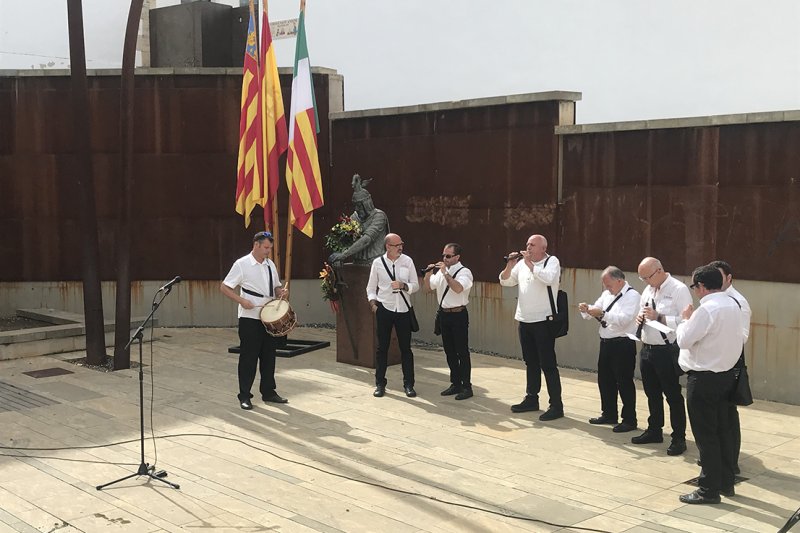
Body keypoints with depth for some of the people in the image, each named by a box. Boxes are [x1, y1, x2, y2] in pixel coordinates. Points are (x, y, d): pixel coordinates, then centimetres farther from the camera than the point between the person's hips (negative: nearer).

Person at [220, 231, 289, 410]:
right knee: (248, 357, -1)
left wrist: (282, 292, -2)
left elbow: (276, 287, 21)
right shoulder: (242, 264, -7)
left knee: (269, 355, 12)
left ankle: (268, 392, 24)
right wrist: (241, 301, -19)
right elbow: (224, 287, -7)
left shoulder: (270, 264, 11)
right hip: (249, 317, -6)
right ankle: (244, 396, 8)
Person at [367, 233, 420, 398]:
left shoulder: (407, 261, 1)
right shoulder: (377, 263, 0)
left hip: (403, 310, 1)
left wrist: (403, 285, -15)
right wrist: (373, 302, -6)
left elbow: (415, 285, 4)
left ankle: (408, 384, 14)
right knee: (382, 347, 6)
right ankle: (380, 384, 17)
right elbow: (371, 287, 9)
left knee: (406, 347, 5)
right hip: (384, 309, -1)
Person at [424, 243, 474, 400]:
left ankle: (466, 387, 3)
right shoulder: (441, 271, 10)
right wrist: (428, 274, -1)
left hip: (458, 315, -7)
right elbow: (429, 286, 18)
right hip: (444, 314, 7)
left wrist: (445, 273, -26)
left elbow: (458, 288, -28)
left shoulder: (464, 272, -11)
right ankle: (455, 384, 24)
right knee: (449, 351, 13)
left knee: (462, 351, -3)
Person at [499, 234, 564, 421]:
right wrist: (510, 265, -4)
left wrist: (529, 263, -20)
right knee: (530, 362, 16)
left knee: (548, 364, -5)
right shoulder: (522, 263, 10)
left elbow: (548, 278, -25)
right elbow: (505, 281, 12)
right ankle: (531, 399, 27)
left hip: (543, 320, -6)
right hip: (524, 320, 6)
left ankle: (556, 406, -2)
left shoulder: (552, 261, -6)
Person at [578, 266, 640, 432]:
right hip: (606, 343, 8)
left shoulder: (632, 295, -12)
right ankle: (608, 414, 31)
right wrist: (586, 309, -7)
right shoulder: (607, 294, 12)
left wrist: (602, 313, -32)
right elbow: (595, 311, 15)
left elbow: (623, 319, -24)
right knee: (604, 380, 16)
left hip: (623, 345, -8)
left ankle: (629, 420, 9)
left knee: (624, 382, -1)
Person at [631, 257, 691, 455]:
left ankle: (679, 438, 12)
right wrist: (640, 317, -1)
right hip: (647, 348, 8)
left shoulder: (679, 290, -14)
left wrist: (658, 317, -25)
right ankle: (654, 430, 34)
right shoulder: (648, 290, 11)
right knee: (652, 393, 19)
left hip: (667, 351, -8)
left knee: (673, 395, 2)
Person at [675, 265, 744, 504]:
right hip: (727, 374, 9)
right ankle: (726, 482, 28)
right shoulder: (733, 305, 6)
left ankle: (709, 490, 7)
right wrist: (693, 320, 7)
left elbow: (684, 340, -19)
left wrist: (686, 319, -3)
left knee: (705, 435, 0)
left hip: (704, 378, -9)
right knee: (723, 431, 17)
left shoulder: (707, 309, -21)